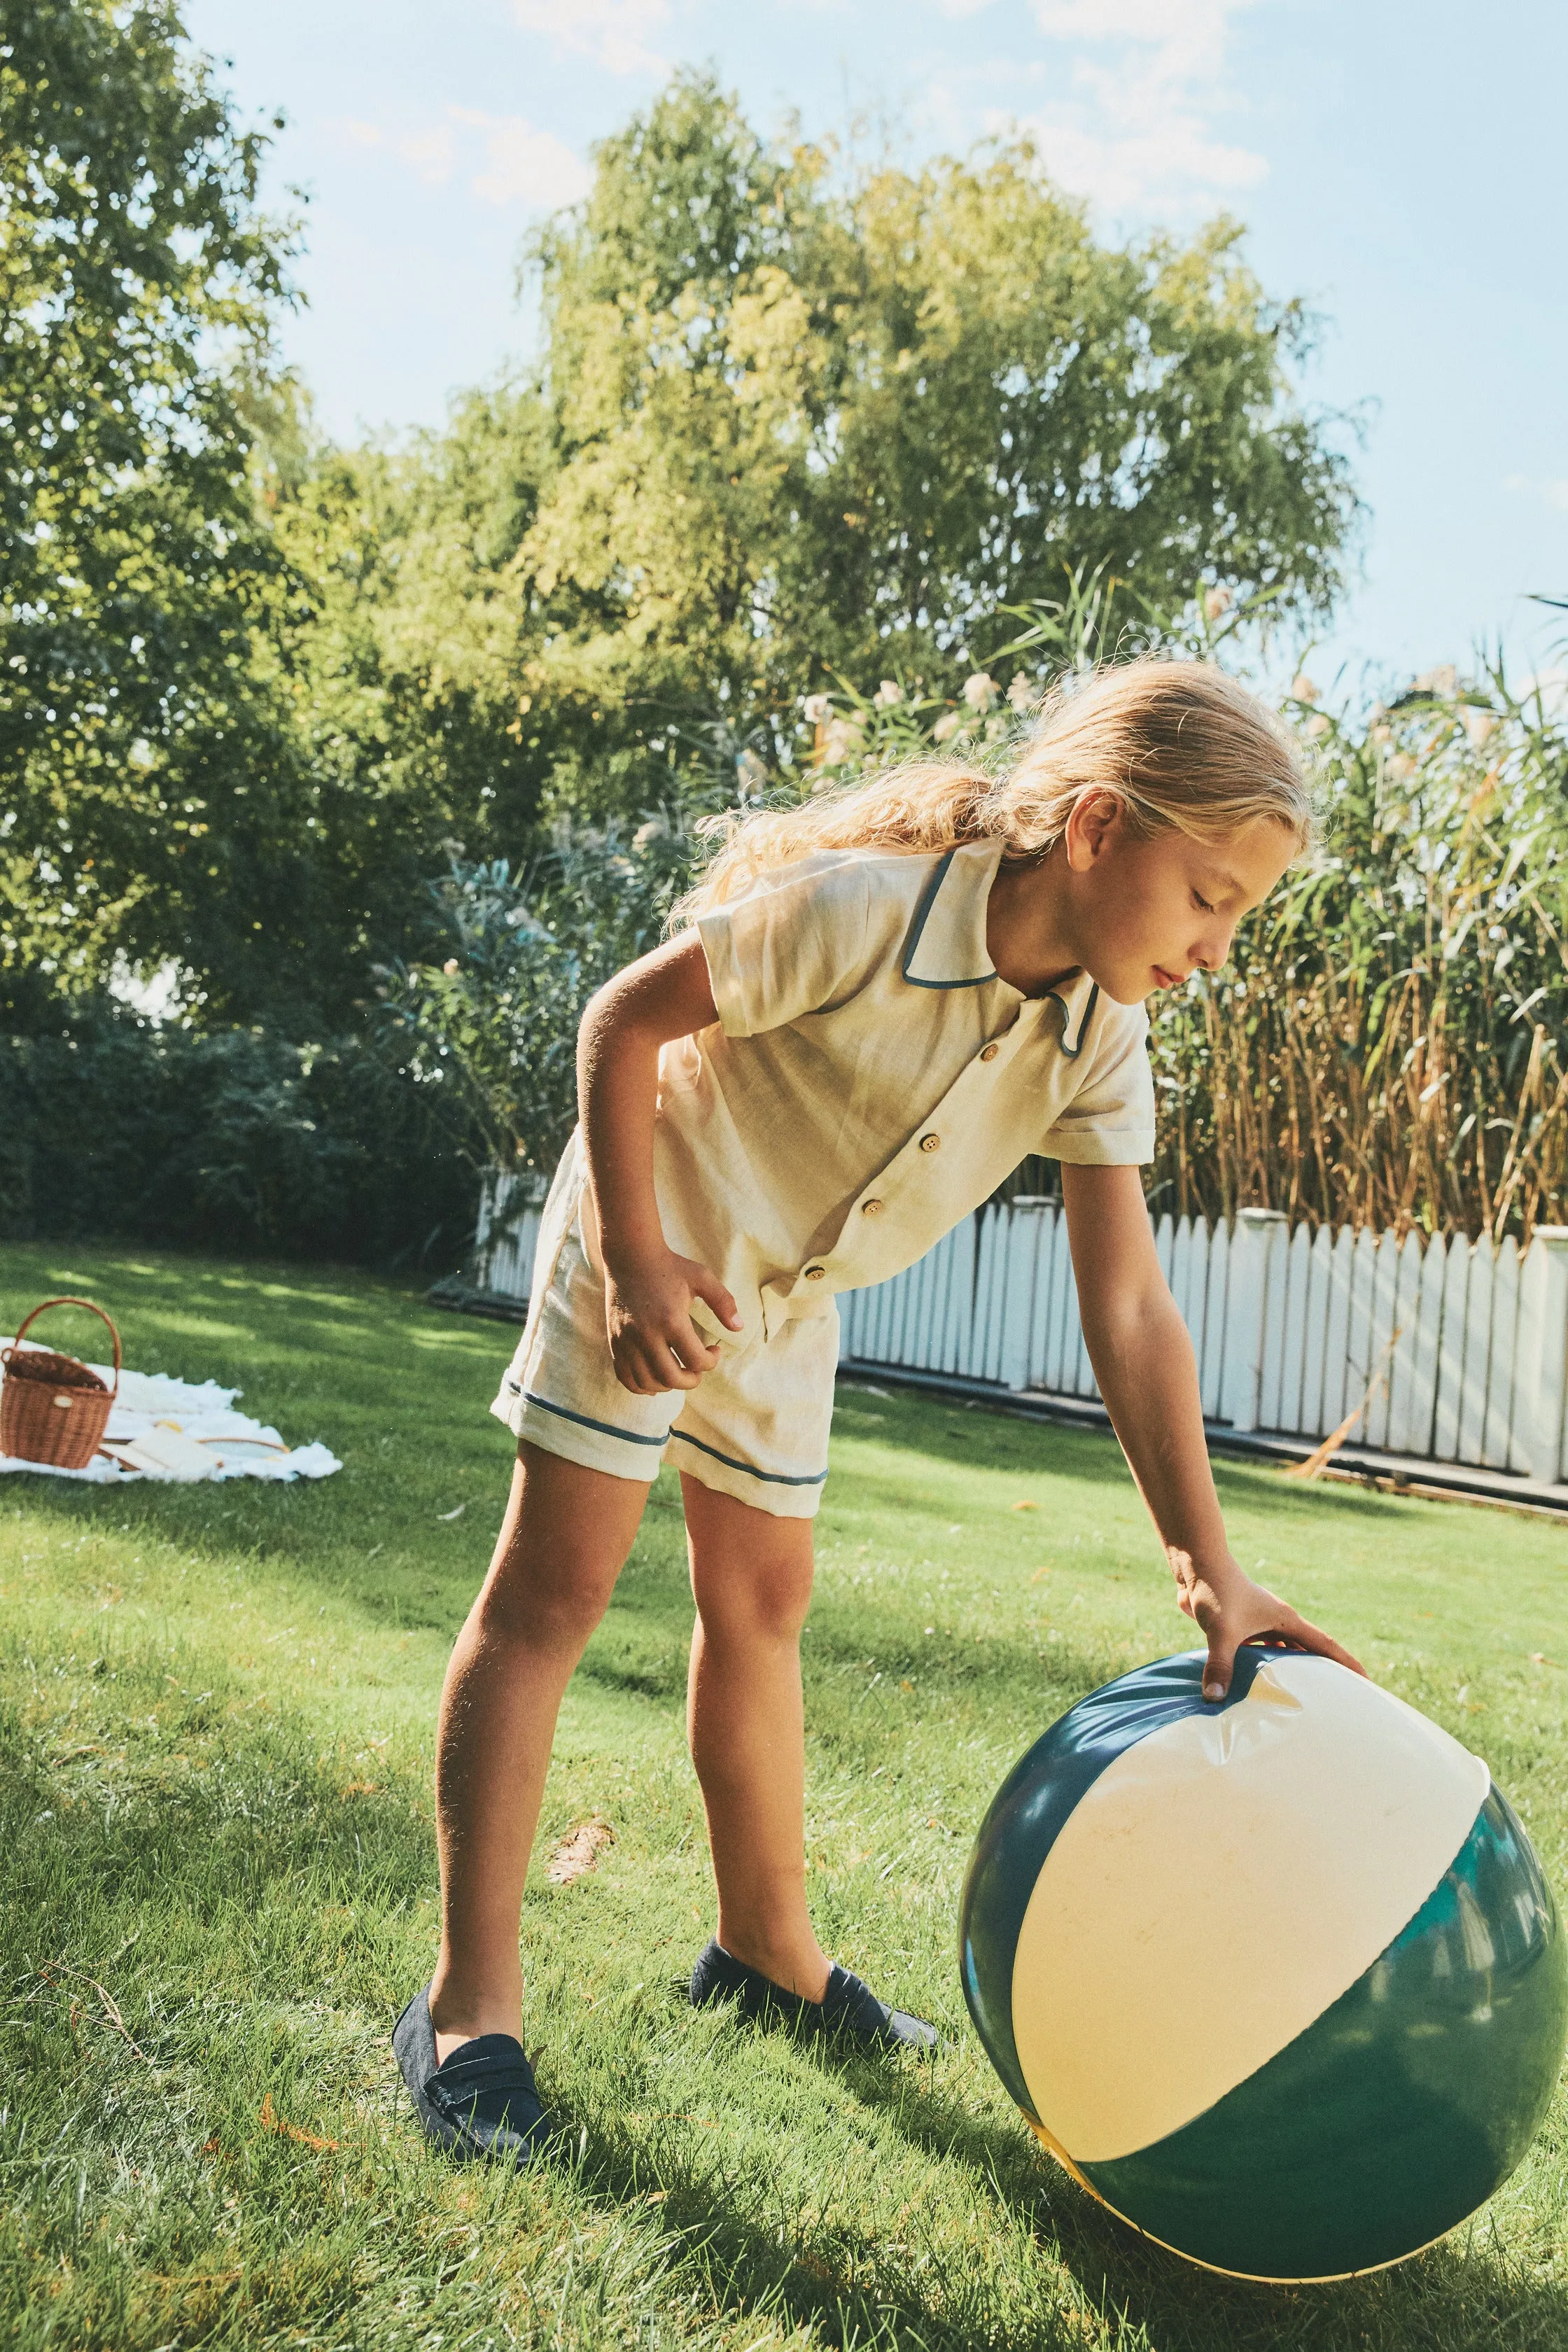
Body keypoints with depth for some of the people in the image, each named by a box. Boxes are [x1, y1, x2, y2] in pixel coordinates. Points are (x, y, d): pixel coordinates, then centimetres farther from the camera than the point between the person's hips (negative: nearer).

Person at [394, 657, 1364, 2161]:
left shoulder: (1104, 1045, -12)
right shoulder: (859, 906, -31)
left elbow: (1128, 1309, -14)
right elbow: (625, 1016, -20)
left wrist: (1208, 1566, -20)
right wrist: (635, 1260, -24)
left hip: (789, 1299, 7)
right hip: (654, 1239, -7)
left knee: (763, 1601, 15)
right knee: (553, 1586, -7)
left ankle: (764, 1945, 31)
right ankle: (470, 2003, 2)